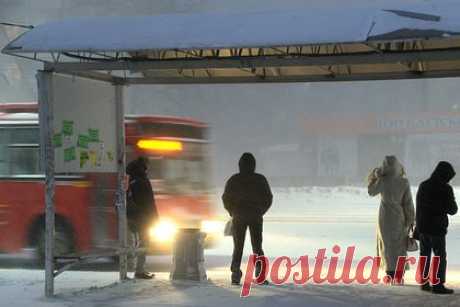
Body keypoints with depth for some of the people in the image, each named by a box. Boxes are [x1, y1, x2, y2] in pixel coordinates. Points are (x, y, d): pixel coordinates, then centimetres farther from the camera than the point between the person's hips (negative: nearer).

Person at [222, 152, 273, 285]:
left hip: (238, 217, 0)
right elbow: (268, 198, 1)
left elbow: (226, 198, -2)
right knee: (257, 247, 9)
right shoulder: (260, 179, -2)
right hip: (256, 217, 0)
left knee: (238, 247, 10)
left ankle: (236, 274, -6)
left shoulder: (234, 179, -3)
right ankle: (260, 273, -10)